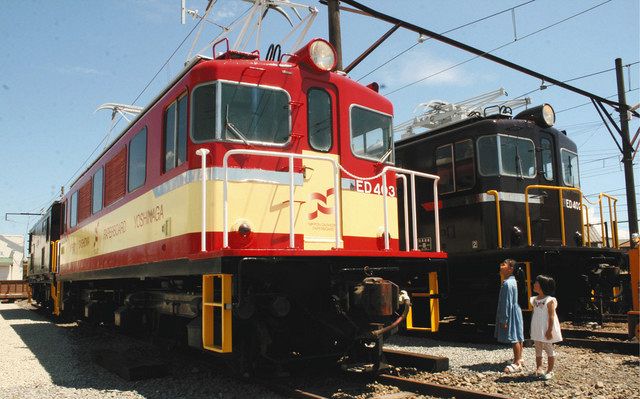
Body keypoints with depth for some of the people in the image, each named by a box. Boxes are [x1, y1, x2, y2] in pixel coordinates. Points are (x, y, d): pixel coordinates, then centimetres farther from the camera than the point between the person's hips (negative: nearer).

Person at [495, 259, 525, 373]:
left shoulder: (507, 283, -22)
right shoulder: (512, 281, 9)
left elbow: (507, 303, -22)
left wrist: (504, 320, -18)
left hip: (511, 314, -10)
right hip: (515, 312, 10)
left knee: (514, 338, -3)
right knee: (518, 337, 18)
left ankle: (517, 364, 4)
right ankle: (519, 359, 29)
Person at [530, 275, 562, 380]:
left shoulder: (550, 300, -15)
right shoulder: (535, 300, 7)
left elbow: (551, 317, -16)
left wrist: (550, 330, -19)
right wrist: (534, 330, 13)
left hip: (546, 330, -7)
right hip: (537, 330, 7)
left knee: (549, 350, 6)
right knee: (538, 350, 13)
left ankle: (550, 371, 15)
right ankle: (539, 368, 22)